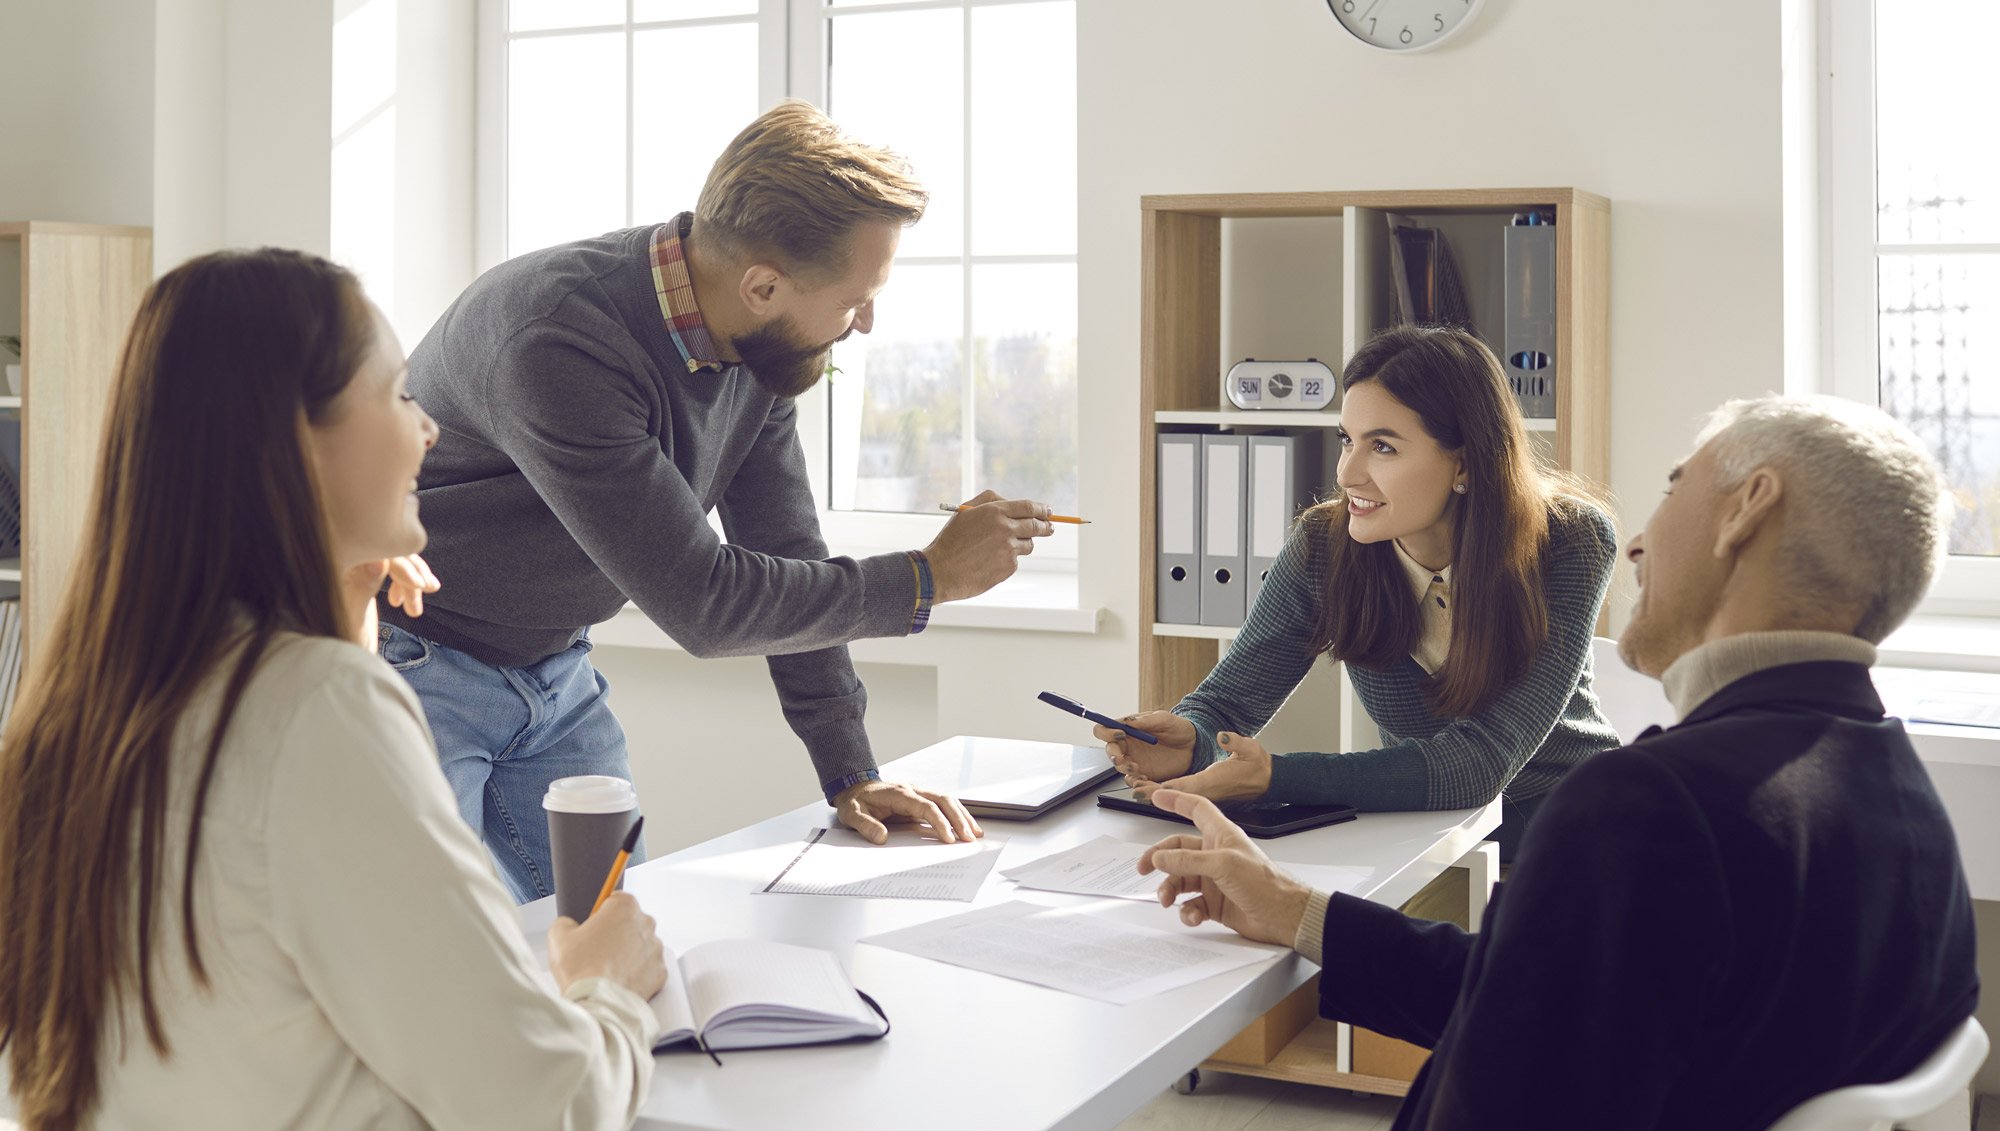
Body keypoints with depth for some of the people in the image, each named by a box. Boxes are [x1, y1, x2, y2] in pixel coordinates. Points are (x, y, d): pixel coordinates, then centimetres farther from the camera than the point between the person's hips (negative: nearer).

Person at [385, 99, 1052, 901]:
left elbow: (786, 562, 2)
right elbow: (698, 600, -30)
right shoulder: (558, 344, -33)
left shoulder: (758, 347, -7)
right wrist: (930, 578, -22)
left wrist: (851, 774, -1)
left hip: (555, 672, 7)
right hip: (416, 669, -7)